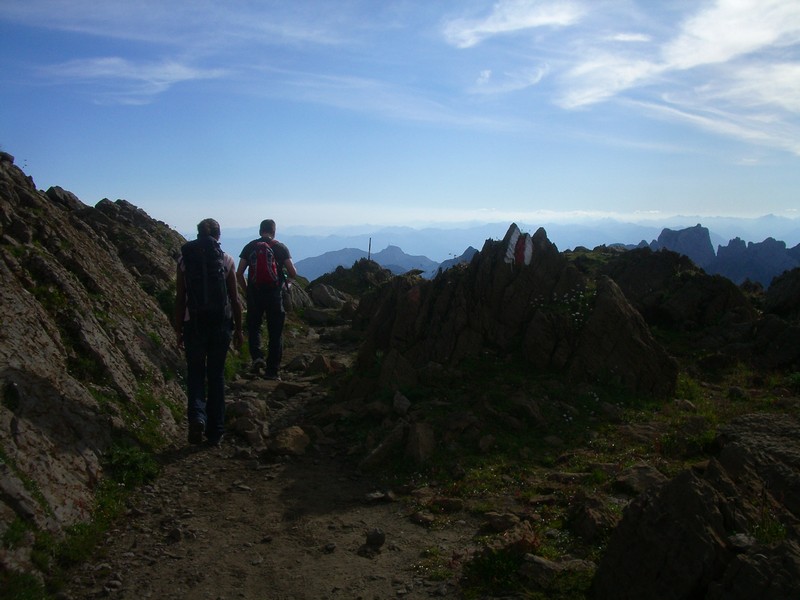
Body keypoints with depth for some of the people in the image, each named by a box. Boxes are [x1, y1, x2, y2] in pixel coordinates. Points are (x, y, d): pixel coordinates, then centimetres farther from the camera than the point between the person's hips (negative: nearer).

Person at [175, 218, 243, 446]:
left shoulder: (184, 260, 0)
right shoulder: (226, 260, -1)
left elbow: (180, 299, 1)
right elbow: (235, 300, 0)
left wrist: (178, 329, 10)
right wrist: (238, 329, 9)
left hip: (193, 324, 0)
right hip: (220, 324, 0)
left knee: (195, 373, 14)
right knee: (216, 376, 11)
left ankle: (197, 416, -11)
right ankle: (215, 433, 14)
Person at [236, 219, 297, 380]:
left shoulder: (249, 247, 3)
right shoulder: (281, 248, -1)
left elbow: (239, 274, 2)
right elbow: (293, 273, -4)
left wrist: (246, 289, 16)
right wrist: (287, 280, 18)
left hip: (254, 294, 1)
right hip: (275, 294, -1)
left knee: (254, 326, 18)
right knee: (275, 333, 8)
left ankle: (257, 357, -6)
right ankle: (272, 370, 10)